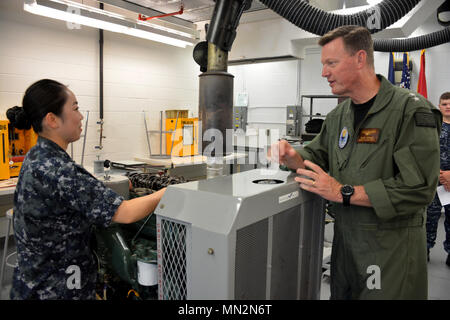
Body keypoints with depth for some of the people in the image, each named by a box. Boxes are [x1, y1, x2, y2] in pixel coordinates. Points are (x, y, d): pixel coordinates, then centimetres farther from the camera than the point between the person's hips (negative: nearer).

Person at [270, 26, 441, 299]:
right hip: (345, 240, 6)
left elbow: (418, 188, -23)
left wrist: (343, 192, -22)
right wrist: (293, 157, -9)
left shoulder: (411, 110, -16)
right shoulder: (338, 116, 7)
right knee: (341, 293, 19)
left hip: (392, 248, -6)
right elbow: (316, 156, 14)